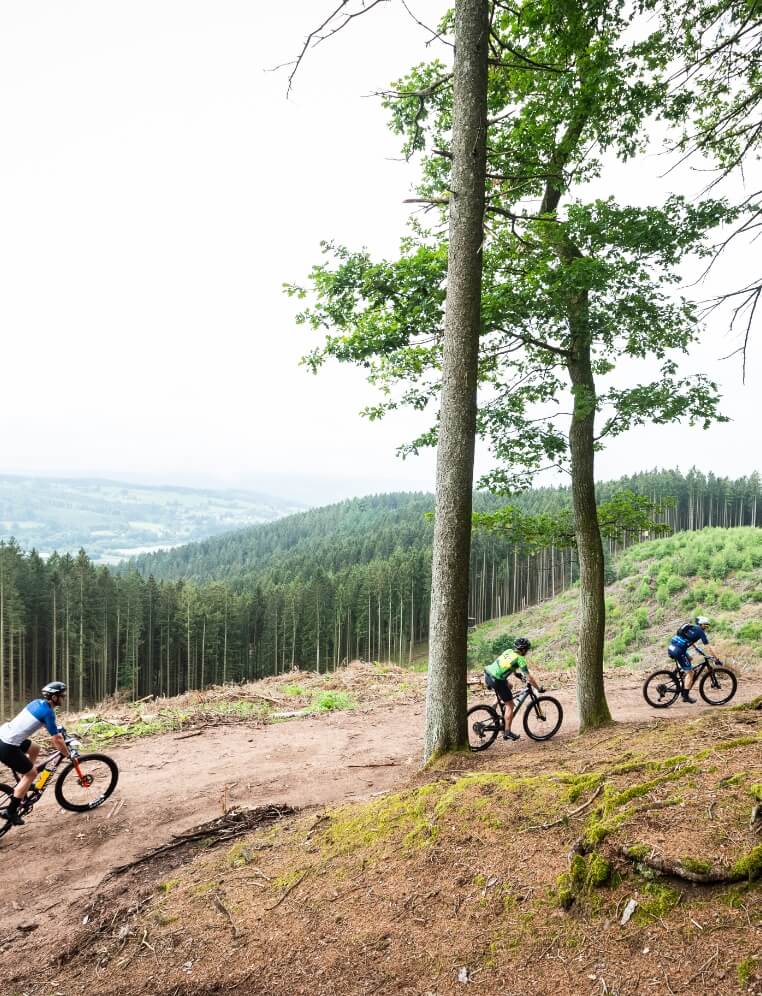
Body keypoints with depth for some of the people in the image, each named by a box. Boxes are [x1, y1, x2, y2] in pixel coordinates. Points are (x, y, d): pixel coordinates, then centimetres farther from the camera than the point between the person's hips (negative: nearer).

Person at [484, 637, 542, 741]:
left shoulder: (509, 651, 15)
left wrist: (518, 674, 43)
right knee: (510, 705, 7)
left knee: (508, 685, 33)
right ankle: (507, 732, 10)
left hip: (488, 675, 7)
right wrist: (539, 689, 9)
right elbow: (529, 678, -4)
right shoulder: (520, 659, -4)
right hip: (496, 680, -7)